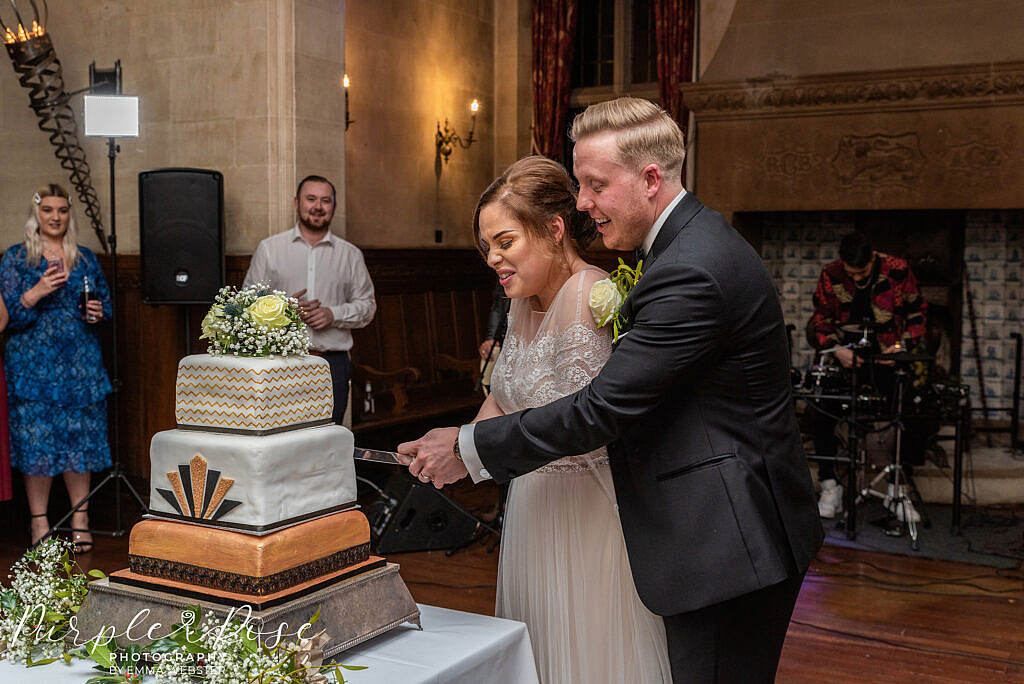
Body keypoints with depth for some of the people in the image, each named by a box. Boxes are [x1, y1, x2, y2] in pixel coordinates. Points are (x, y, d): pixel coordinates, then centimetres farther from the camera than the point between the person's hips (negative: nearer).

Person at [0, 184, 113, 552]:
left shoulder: (86, 258, 11)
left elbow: (106, 300, 18)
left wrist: (98, 311, -5)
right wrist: (39, 291, -21)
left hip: (81, 362, 3)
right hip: (34, 362, -2)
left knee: (81, 436, 3)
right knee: (36, 437, -2)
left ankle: (80, 517, 13)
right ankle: (39, 521, 10)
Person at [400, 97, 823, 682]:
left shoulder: (691, 272, -24)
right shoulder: (698, 239, 10)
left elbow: (604, 409, -23)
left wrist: (470, 448, -14)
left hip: (731, 545, -10)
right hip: (738, 532, 10)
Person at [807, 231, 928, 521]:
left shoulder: (898, 271, -8)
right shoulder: (830, 276, -5)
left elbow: (917, 313, 3)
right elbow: (821, 321, 4)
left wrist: (903, 345, -13)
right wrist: (836, 349, -15)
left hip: (888, 357, -1)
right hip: (846, 358, 1)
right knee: (820, 416, -20)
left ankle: (897, 490, -2)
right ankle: (830, 486, -4)